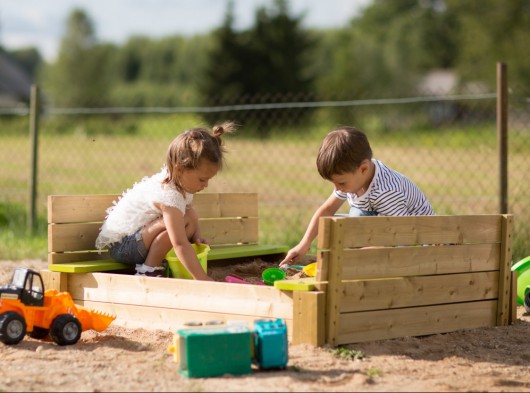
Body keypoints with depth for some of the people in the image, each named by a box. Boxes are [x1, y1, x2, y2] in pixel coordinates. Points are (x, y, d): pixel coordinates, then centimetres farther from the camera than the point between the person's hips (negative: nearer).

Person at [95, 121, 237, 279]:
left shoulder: (180, 181, -3)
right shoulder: (169, 196, -31)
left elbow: (188, 210, 18)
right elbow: (180, 244, -35)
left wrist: (196, 236, -1)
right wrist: (203, 280, -37)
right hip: (121, 245, -10)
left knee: (191, 217, -2)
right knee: (179, 222, -27)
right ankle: (148, 271, -15)